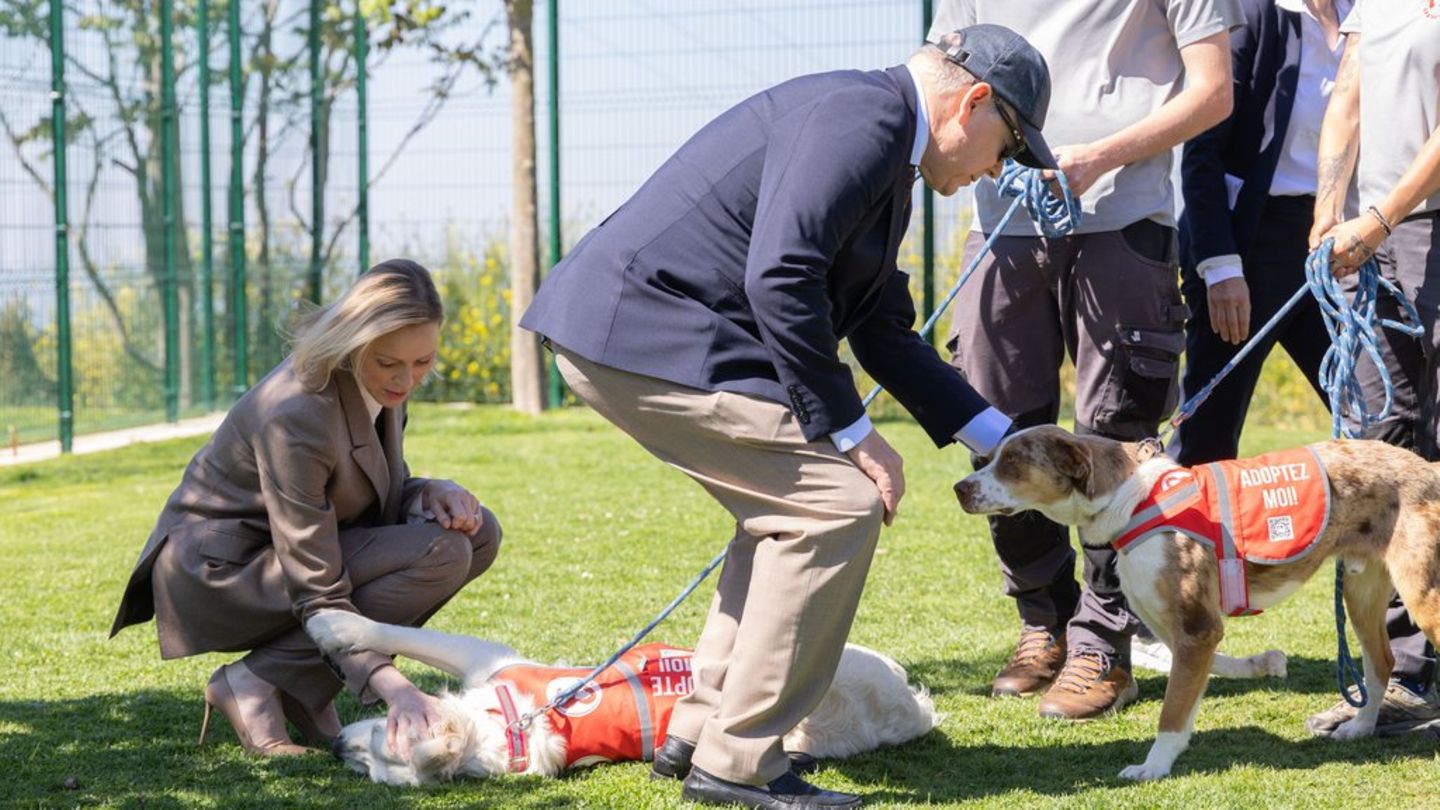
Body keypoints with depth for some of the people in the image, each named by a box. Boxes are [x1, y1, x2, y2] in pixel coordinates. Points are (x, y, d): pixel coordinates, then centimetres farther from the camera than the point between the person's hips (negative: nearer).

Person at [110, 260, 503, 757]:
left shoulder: (380, 384, -6)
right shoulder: (296, 417, -31)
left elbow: (383, 492, 12)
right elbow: (318, 598, -29)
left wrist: (431, 492, -12)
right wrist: (394, 689, -39)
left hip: (288, 550, 9)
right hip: (217, 574, -9)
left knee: (477, 532, -4)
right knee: (439, 554, -23)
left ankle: (302, 687, 0)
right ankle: (256, 684, -14)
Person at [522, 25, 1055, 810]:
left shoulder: (880, 148, 21)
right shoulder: (861, 116, -13)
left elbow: (886, 334, 27)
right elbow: (781, 279, -23)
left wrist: (1003, 441, 25)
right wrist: (850, 431, -16)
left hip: (622, 328, 11)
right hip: (644, 334, -11)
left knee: (790, 504, 20)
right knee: (837, 504, -9)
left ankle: (698, 732, 23)